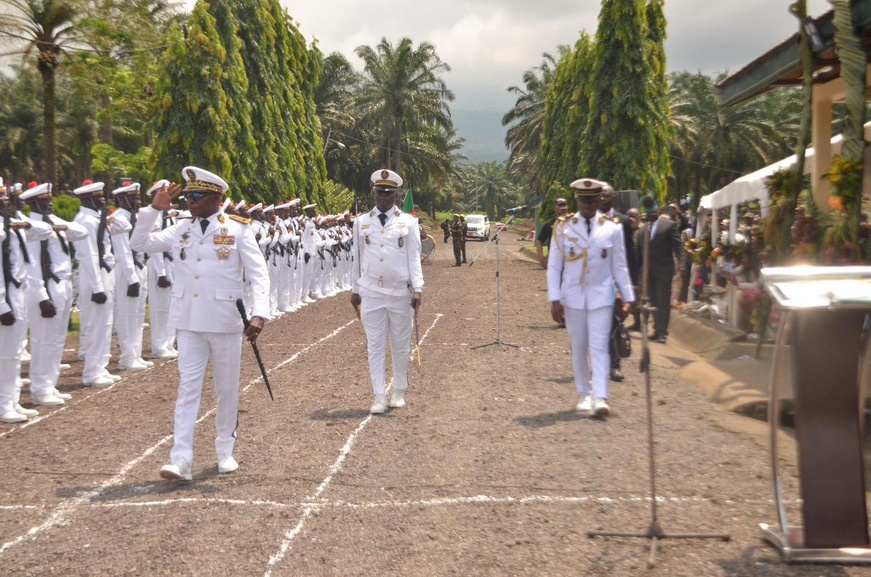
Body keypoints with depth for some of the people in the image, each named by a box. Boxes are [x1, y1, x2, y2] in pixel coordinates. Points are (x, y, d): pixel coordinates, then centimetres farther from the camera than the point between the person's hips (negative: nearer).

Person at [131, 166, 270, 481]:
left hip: (225, 322, -2)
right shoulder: (180, 229, 7)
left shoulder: (237, 230, -4)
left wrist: (259, 313, -22)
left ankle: (225, 451, 26)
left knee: (227, 389, 10)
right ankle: (181, 460, -3)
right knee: (187, 388, -1)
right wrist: (154, 209, -2)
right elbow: (139, 243, 8)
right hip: (188, 322, 3)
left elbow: (259, 274, -9)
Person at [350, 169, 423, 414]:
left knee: (400, 346, 9)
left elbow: (414, 257, -3)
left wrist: (417, 289, -12)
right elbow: (358, 258, 10)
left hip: (401, 293, -1)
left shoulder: (408, 222, 1)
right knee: (375, 346, 1)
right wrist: (355, 290, 10)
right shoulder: (361, 222, 6)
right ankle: (379, 397, 4)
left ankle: (399, 392, 23)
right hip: (371, 293, 1)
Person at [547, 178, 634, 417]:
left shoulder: (612, 229, 1)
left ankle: (600, 398, -12)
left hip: (601, 296, -1)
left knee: (599, 347, -8)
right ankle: (585, 394, 20)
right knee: (578, 349, 8)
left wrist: (628, 297, 3)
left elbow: (620, 266, 6)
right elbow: (553, 266, 0)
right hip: (573, 296, 1)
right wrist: (554, 299, -6)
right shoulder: (563, 228, 0)